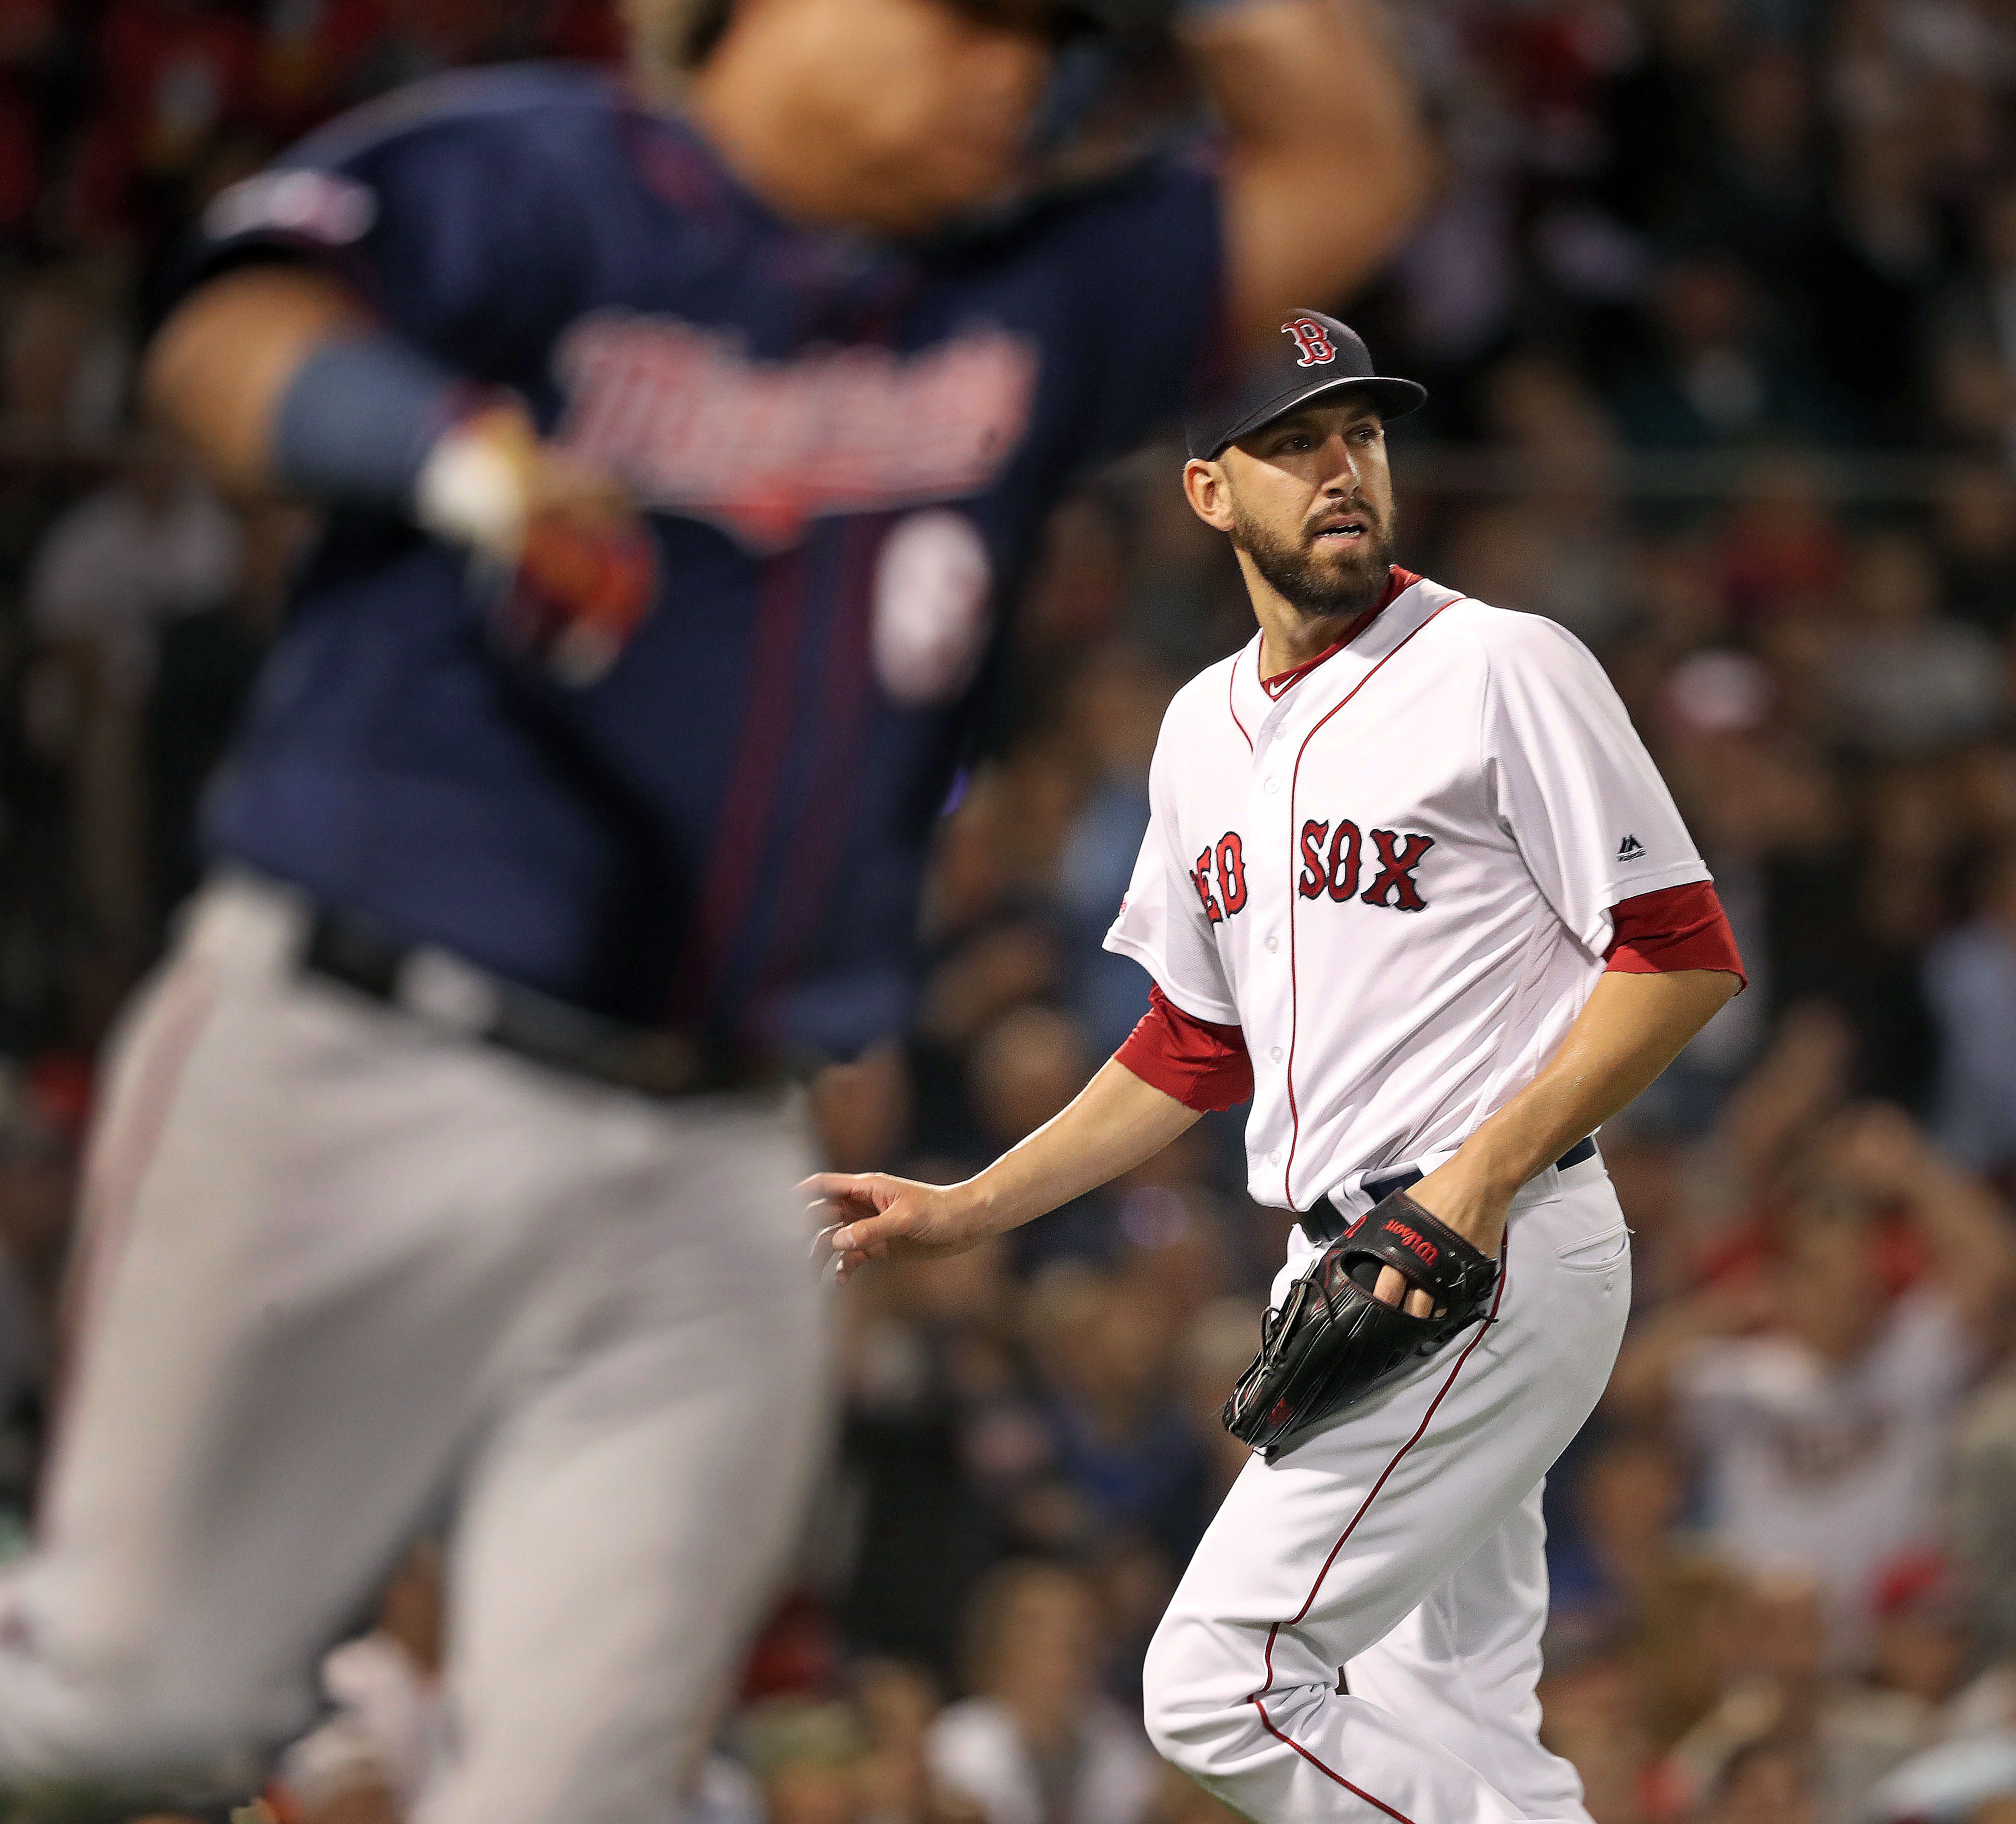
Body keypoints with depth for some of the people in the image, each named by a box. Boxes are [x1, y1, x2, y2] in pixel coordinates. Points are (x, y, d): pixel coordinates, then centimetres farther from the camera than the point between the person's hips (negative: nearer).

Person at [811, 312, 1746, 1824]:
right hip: (1338, 1279, 8)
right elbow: (1194, 1053, 24)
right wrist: (960, 1214, 16)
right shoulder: (1205, 727, 15)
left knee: (1222, 1686, -16)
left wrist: (1487, 1172, -21)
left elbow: (1682, 957, -12)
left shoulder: (1503, 666, -8)